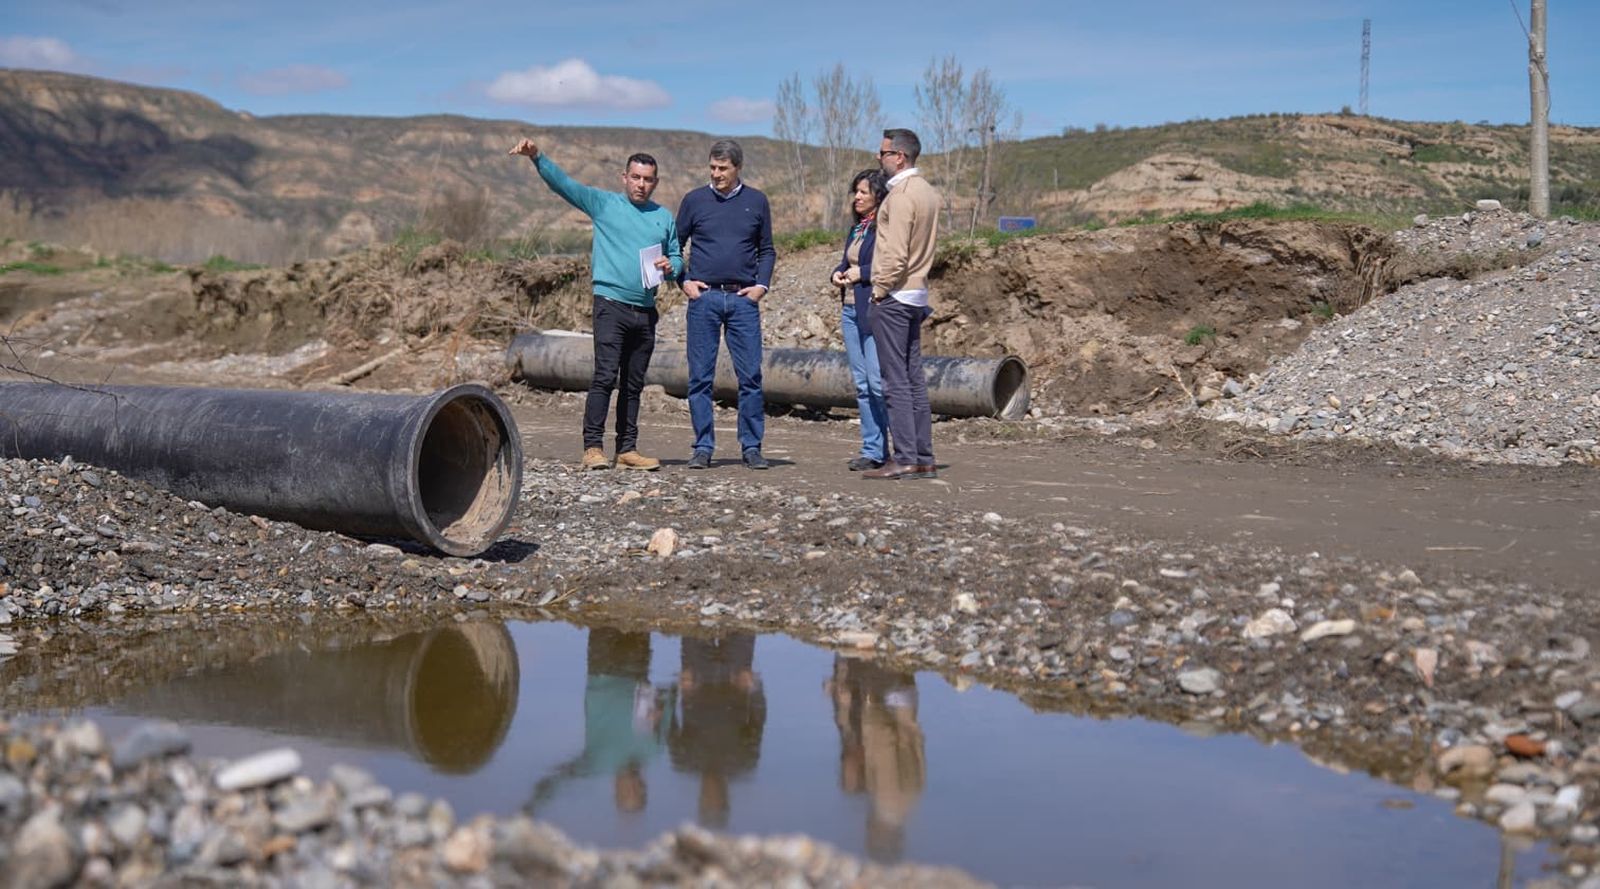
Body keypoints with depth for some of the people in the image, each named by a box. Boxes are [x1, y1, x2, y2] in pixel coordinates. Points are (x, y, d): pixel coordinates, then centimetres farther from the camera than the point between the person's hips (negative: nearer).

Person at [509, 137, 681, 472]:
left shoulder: (665, 217, 16)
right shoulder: (603, 203, 5)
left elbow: (677, 257, 22)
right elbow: (563, 183, -4)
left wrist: (670, 266, -2)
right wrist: (537, 157, -19)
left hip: (646, 311, 5)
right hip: (611, 303, -4)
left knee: (634, 384, 8)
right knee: (605, 375, -14)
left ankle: (627, 449, 13)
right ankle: (593, 447, -14)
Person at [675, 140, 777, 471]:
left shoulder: (756, 201, 9)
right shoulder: (694, 200, 7)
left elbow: (767, 250, 15)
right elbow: (675, 246, 13)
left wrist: (762, 284, 2)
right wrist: (684, 281, 0)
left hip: (743, 298, 0)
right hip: (704, 298, 0)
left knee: (750, 375, -1)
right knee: (700, 377, 0)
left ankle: (751, 446, 6)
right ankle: (703, 447, 7)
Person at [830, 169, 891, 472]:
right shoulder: (856, 229, 19)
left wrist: (862, 273, -14)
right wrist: (838, 274, 6)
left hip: (875, 309, -9)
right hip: (850, 309, 9)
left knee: (878, 381, -12)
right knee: (862, 384, 9)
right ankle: (873, 450, 14)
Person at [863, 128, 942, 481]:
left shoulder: (901, 194, -15)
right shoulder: (927, 191, 14)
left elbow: (895, 253, -21)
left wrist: (879, 290, -12)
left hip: (894, 295, -9)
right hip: (917, 294, 9)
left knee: (896, 381, -7)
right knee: (914, 379, 10)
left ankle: (905, 459, -8)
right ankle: (924, 459, 11)